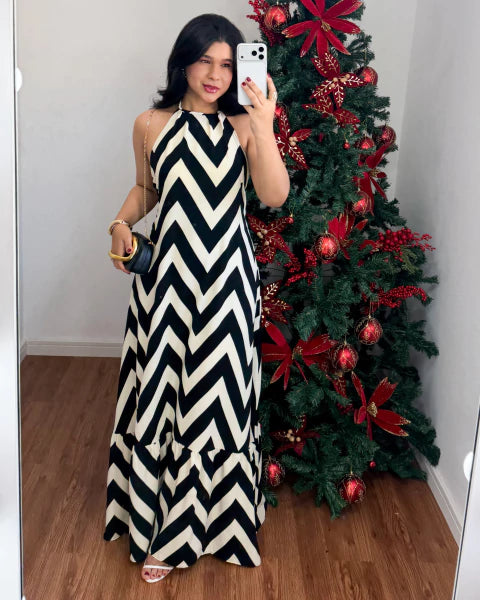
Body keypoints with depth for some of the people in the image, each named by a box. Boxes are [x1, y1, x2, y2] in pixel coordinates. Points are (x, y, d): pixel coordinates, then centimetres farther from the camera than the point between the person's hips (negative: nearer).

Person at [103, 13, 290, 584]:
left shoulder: (243, 126, -2)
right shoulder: (150, 124, 3)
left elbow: (275, 196, -15)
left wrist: (264, 123, -22)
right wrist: (122, 221, -1)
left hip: (228, 279, -1)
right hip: (167, 273, 1)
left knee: (220, 391, 8)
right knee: (163, 391, 6)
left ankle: (221, 511, 31)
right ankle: (163, 526, 25)